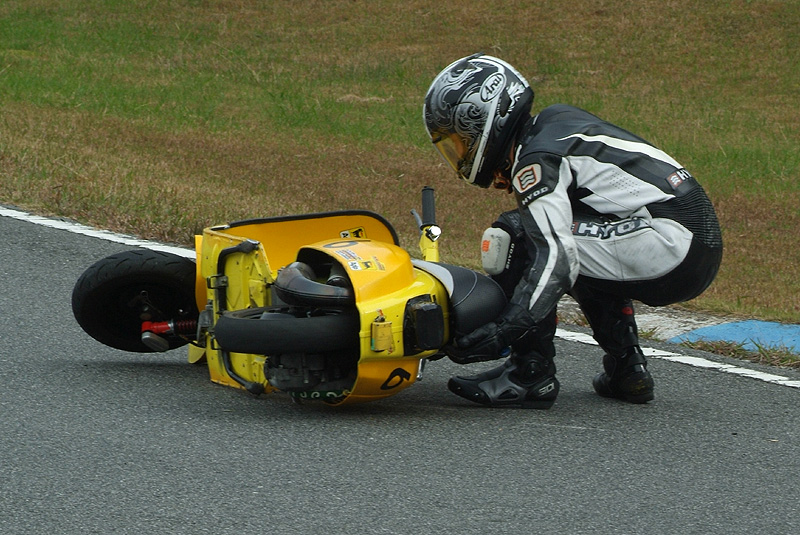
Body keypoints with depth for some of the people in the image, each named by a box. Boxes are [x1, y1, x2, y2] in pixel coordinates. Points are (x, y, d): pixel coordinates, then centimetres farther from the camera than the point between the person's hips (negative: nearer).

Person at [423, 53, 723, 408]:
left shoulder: (536, 159, -9)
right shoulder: (555, 123, 20)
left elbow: (557, 257, -21)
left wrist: (502, 331, -24)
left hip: (674, 245, -10)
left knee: (518, 234, -12)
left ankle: (530, 375, -8)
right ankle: (626, 369, 23)